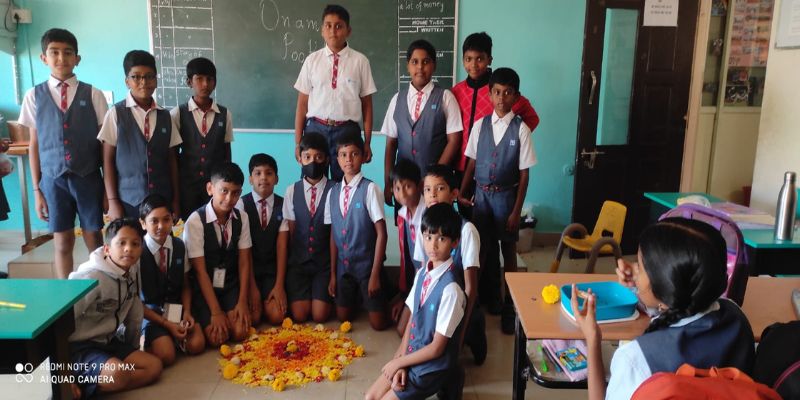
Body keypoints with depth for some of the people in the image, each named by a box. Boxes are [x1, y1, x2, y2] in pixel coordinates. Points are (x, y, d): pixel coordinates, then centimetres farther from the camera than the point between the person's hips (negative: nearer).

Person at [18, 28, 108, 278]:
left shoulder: (93, 95, 1)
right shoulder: (34, 96, 4)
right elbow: (34, 145, 6)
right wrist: (37, 189, 5)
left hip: (88, 178, -1)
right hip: (53, 179, 1)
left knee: (94, 241, 7)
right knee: (62, 243, 8)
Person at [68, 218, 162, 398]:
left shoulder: (132, 272, -1)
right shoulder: (92, 277, -23)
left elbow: (134, 315, 8)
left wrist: (134, 353, 16)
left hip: (108, 342, 8)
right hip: (78, 346, -8)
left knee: (154, 367, -7)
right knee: (118, 374, -33)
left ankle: (84, 387, -5)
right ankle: (78, 382, -7)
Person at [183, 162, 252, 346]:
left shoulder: (242, 218, -6)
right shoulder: (195, 221, -19)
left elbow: (244, 262, -3)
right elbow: (200, 270, -17)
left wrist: (242, 302, -11)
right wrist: (216, 311, -19)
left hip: (231, 285, 3)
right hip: (204, 288, -3)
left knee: (239, 332, -16)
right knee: (217, 337, -17)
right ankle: (206, 320, 13)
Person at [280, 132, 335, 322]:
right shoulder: (292, 191, 1)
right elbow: (288, 233, 5)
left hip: (325, 263, -2)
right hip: (298, 262, 2)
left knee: (320, 315, -10)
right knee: (299, 315, -8)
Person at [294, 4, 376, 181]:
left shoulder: (360, 61, 0)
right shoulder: (312, 60, 5)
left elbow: (366, 104, 2)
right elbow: (302, 103, 5)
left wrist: (367, 142, 0)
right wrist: (298, 142, 2)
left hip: (347, 130, -1)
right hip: (316, 128, 1)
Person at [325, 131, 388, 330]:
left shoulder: (370, 189, -16)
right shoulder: (333, 192, 1)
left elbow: (381, 233, -14)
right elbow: (333, 235, 5)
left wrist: (375, 274, -14)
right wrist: (332, 273, 5)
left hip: (367, 264, -4)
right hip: (343, 266, 4)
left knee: (377, 324, 3)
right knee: (343, 318, 13)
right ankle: (358, 300, 43)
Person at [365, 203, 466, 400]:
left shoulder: (450, 288, -25)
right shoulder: (421, 274, -1)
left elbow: (436, 348, -20)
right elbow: (411, 321, 5)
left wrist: (398, 362, -10)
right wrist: (401, 362, -6)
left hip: (433, 367, -7)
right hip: (412, 356, 7)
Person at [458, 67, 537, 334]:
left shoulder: (521, 129, -10)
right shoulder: (480, 125, 0)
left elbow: (524, 173, -8)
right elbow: (471, 162, 6)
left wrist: (516, 211, -10)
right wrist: (462, 193, 3)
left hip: (506, 195, -3)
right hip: (481, 193, 3)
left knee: (508, 250, 7)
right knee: (485, 248, 13)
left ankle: (509, 307, 21)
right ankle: (489, 297, 33)